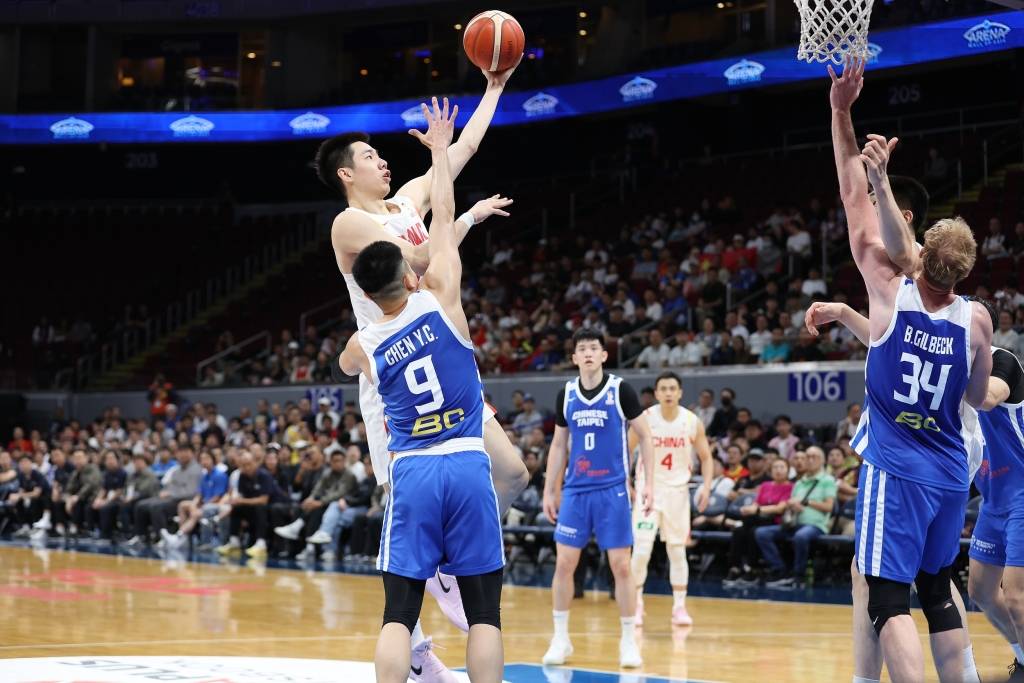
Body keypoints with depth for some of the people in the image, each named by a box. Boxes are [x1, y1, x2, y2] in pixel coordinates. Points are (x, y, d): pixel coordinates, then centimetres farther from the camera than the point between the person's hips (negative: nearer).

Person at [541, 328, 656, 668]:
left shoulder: (620, 390, -6)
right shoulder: (566, 394, 5)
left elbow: (645, 437, -1)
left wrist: (649, 484, -8)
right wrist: (549, 491, 10)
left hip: (612, 490, -3)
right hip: (575, 490, 3)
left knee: (621, 565, -2)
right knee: (564, 563, 1)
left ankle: (628, 641, 8)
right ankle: (561, 638, 13)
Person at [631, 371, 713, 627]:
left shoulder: (692, 422, -5)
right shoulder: (644, 419, -9)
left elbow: (706, 458, 6)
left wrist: (706, 486, -8)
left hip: (677, 491, 2)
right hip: (648, 489, -2)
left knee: (677, 550, 5)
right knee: (641, 550, -8)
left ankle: (679, 606, 12)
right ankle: (636, 604, 5)